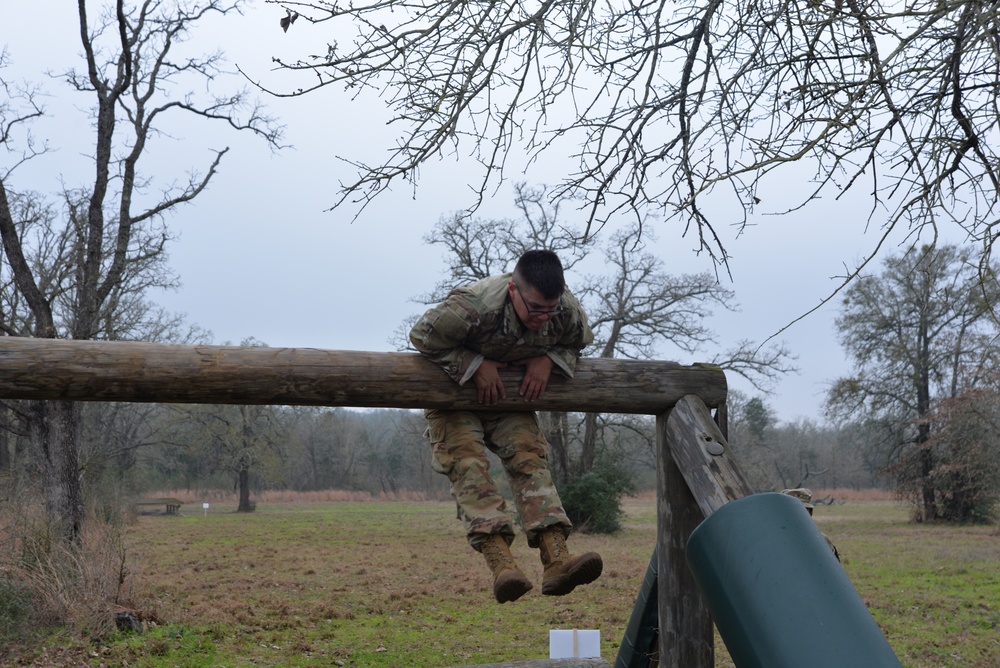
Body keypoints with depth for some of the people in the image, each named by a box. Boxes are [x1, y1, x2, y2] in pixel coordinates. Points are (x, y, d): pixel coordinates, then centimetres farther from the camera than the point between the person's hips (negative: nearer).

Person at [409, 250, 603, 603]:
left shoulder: (567, 310, -21)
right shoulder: (472, 305, -37)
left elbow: (579, 341, 2)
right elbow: (421, 336, -24)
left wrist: (549, 359, -19)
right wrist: (475, 365, -29)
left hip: (511, 391, 4)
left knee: (529, 458, -16)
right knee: (467, 460, -23)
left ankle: (556, 559, -28)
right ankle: (500, 561, -36)